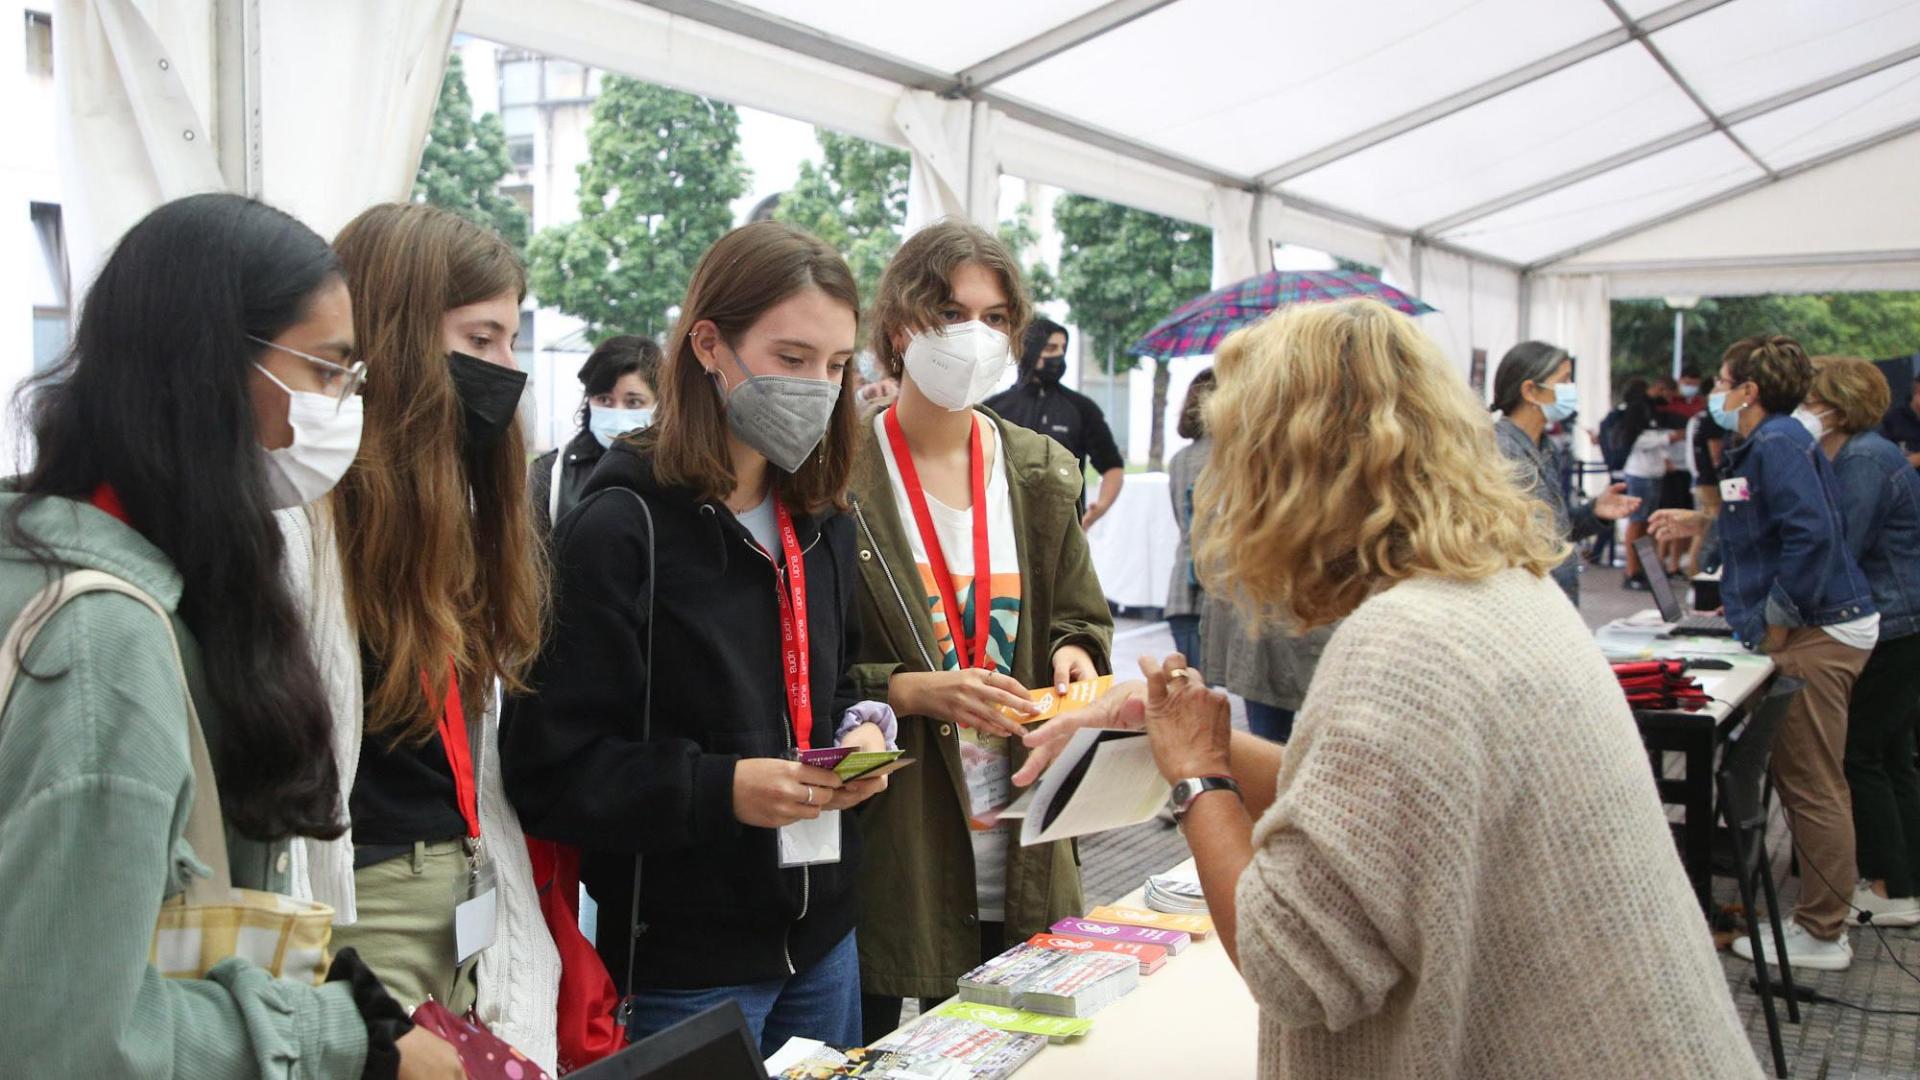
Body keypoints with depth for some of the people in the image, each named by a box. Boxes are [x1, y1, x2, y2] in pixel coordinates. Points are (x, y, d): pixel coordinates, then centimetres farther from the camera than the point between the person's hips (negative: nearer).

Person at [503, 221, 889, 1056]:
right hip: (686, 965, -7)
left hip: (823, 936, 7)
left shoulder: (822, 525, 7)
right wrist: (722, 791, -27)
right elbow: (550, 768, -17)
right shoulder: (621, 529, -16)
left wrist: (861, 731, 0)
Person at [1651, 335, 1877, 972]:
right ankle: (1822, 914, 28)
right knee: (1804, 780, 18)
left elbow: (1814, 532, -25)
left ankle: (1821, 935, 7)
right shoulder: (1765, 443, 15)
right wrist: (1705, 524, 21)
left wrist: (1780, 619, -19)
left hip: (1816, 634, -11)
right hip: (1816, 628, 11)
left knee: (1813, 786, -3)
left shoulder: (1778, 444, -16)